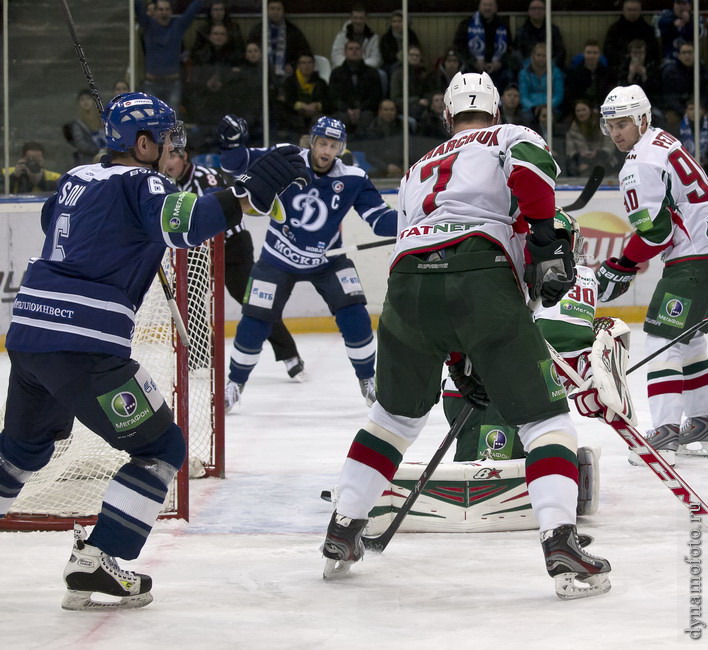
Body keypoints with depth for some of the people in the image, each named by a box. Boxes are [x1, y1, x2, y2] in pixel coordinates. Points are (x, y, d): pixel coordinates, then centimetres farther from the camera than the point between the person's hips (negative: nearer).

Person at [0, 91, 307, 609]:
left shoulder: (75, 180, 19)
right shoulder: (138, 184, -5)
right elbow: (181, 221, -27)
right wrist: (250, 194, -31)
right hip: (85, 347, -8)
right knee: (161, 447, 5)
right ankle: (94, 562, -4)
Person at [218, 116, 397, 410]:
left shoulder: (353, 180, -15)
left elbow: (380, 219, -16)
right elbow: (235, 163, -20)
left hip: (327, 261, 1)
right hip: (279, 259, -1)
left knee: (354, 316, -12)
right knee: (254, 322, -1)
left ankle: (368, 381, 8)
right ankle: (235, 383, 22)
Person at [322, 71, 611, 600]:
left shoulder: (419, 170, 38)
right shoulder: (510, 137, 21)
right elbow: (530, 165, -6)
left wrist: (466, 360, 41)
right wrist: (547, 240, -3)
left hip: (408, 282, 5)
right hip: (483, 275, -5)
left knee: (397, 414, 28)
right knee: (544, 415, 3)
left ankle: (342, 536, 28)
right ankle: (561, 546, -15)